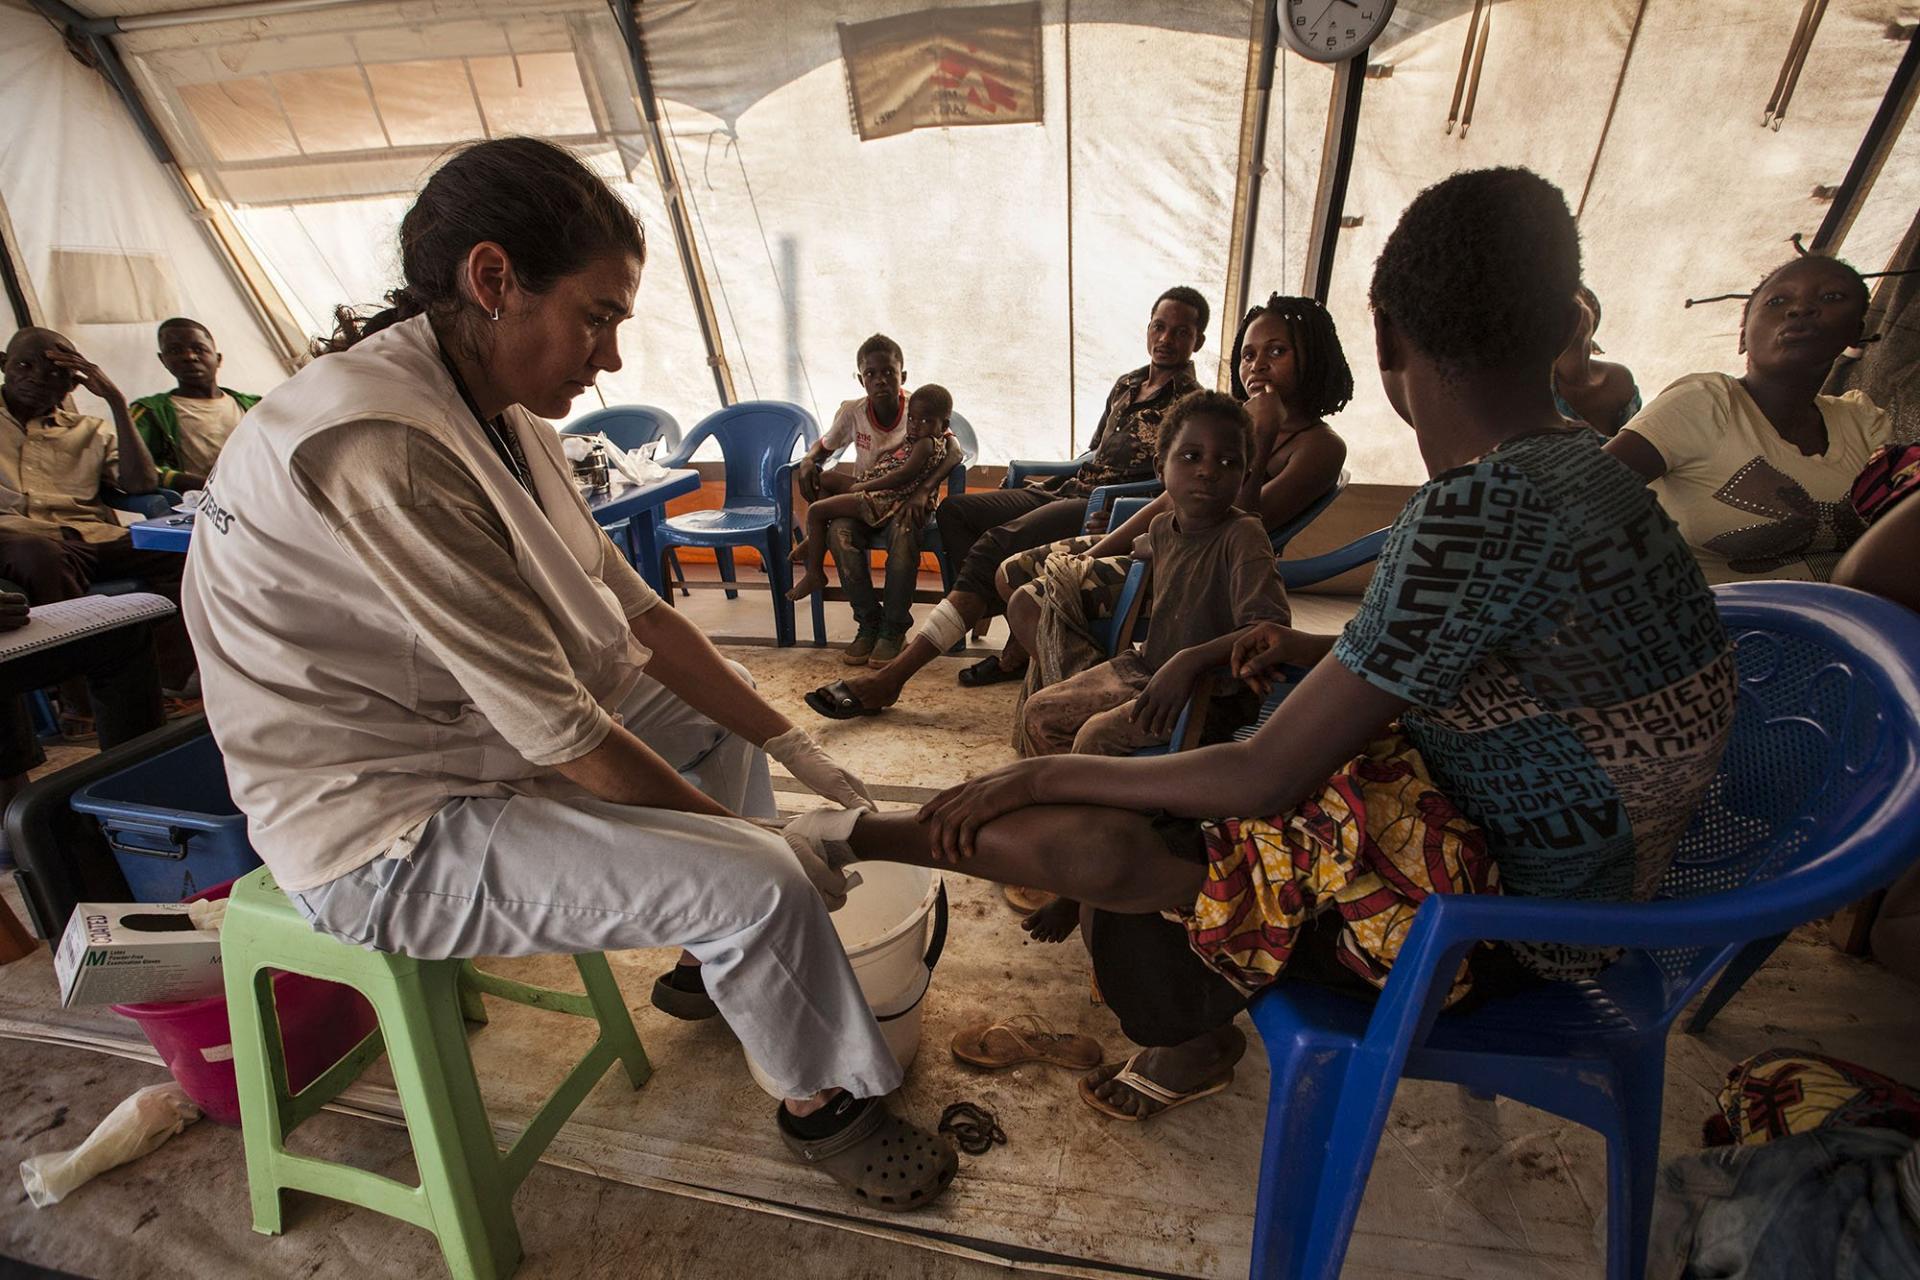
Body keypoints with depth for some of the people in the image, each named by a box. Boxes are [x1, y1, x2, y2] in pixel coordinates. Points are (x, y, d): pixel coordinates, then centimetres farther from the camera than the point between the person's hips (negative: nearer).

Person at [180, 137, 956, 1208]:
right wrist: (747, 837, -16)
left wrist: (796, 747, -1)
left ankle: (716, 967, 32)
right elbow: (560, 733, -28)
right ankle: (824, 1104, 11)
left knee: (722, 716, 18)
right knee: (757, 882, -20)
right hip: (388, 832, -9)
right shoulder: (381, 447, -29)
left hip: (468, 734, 10)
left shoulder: (496, 410, 1)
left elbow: (633, 612, 1)